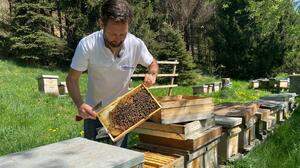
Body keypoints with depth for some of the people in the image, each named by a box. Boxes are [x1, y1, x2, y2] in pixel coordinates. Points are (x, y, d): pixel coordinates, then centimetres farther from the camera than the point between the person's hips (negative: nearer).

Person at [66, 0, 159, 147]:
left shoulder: (136, 44, -19)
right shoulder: (87, 45, -25)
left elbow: (153, 63, 1)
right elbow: (72, 79, -16)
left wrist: (152, 74, -21)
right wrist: (80, 104, -33)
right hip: (93, 109, -1)